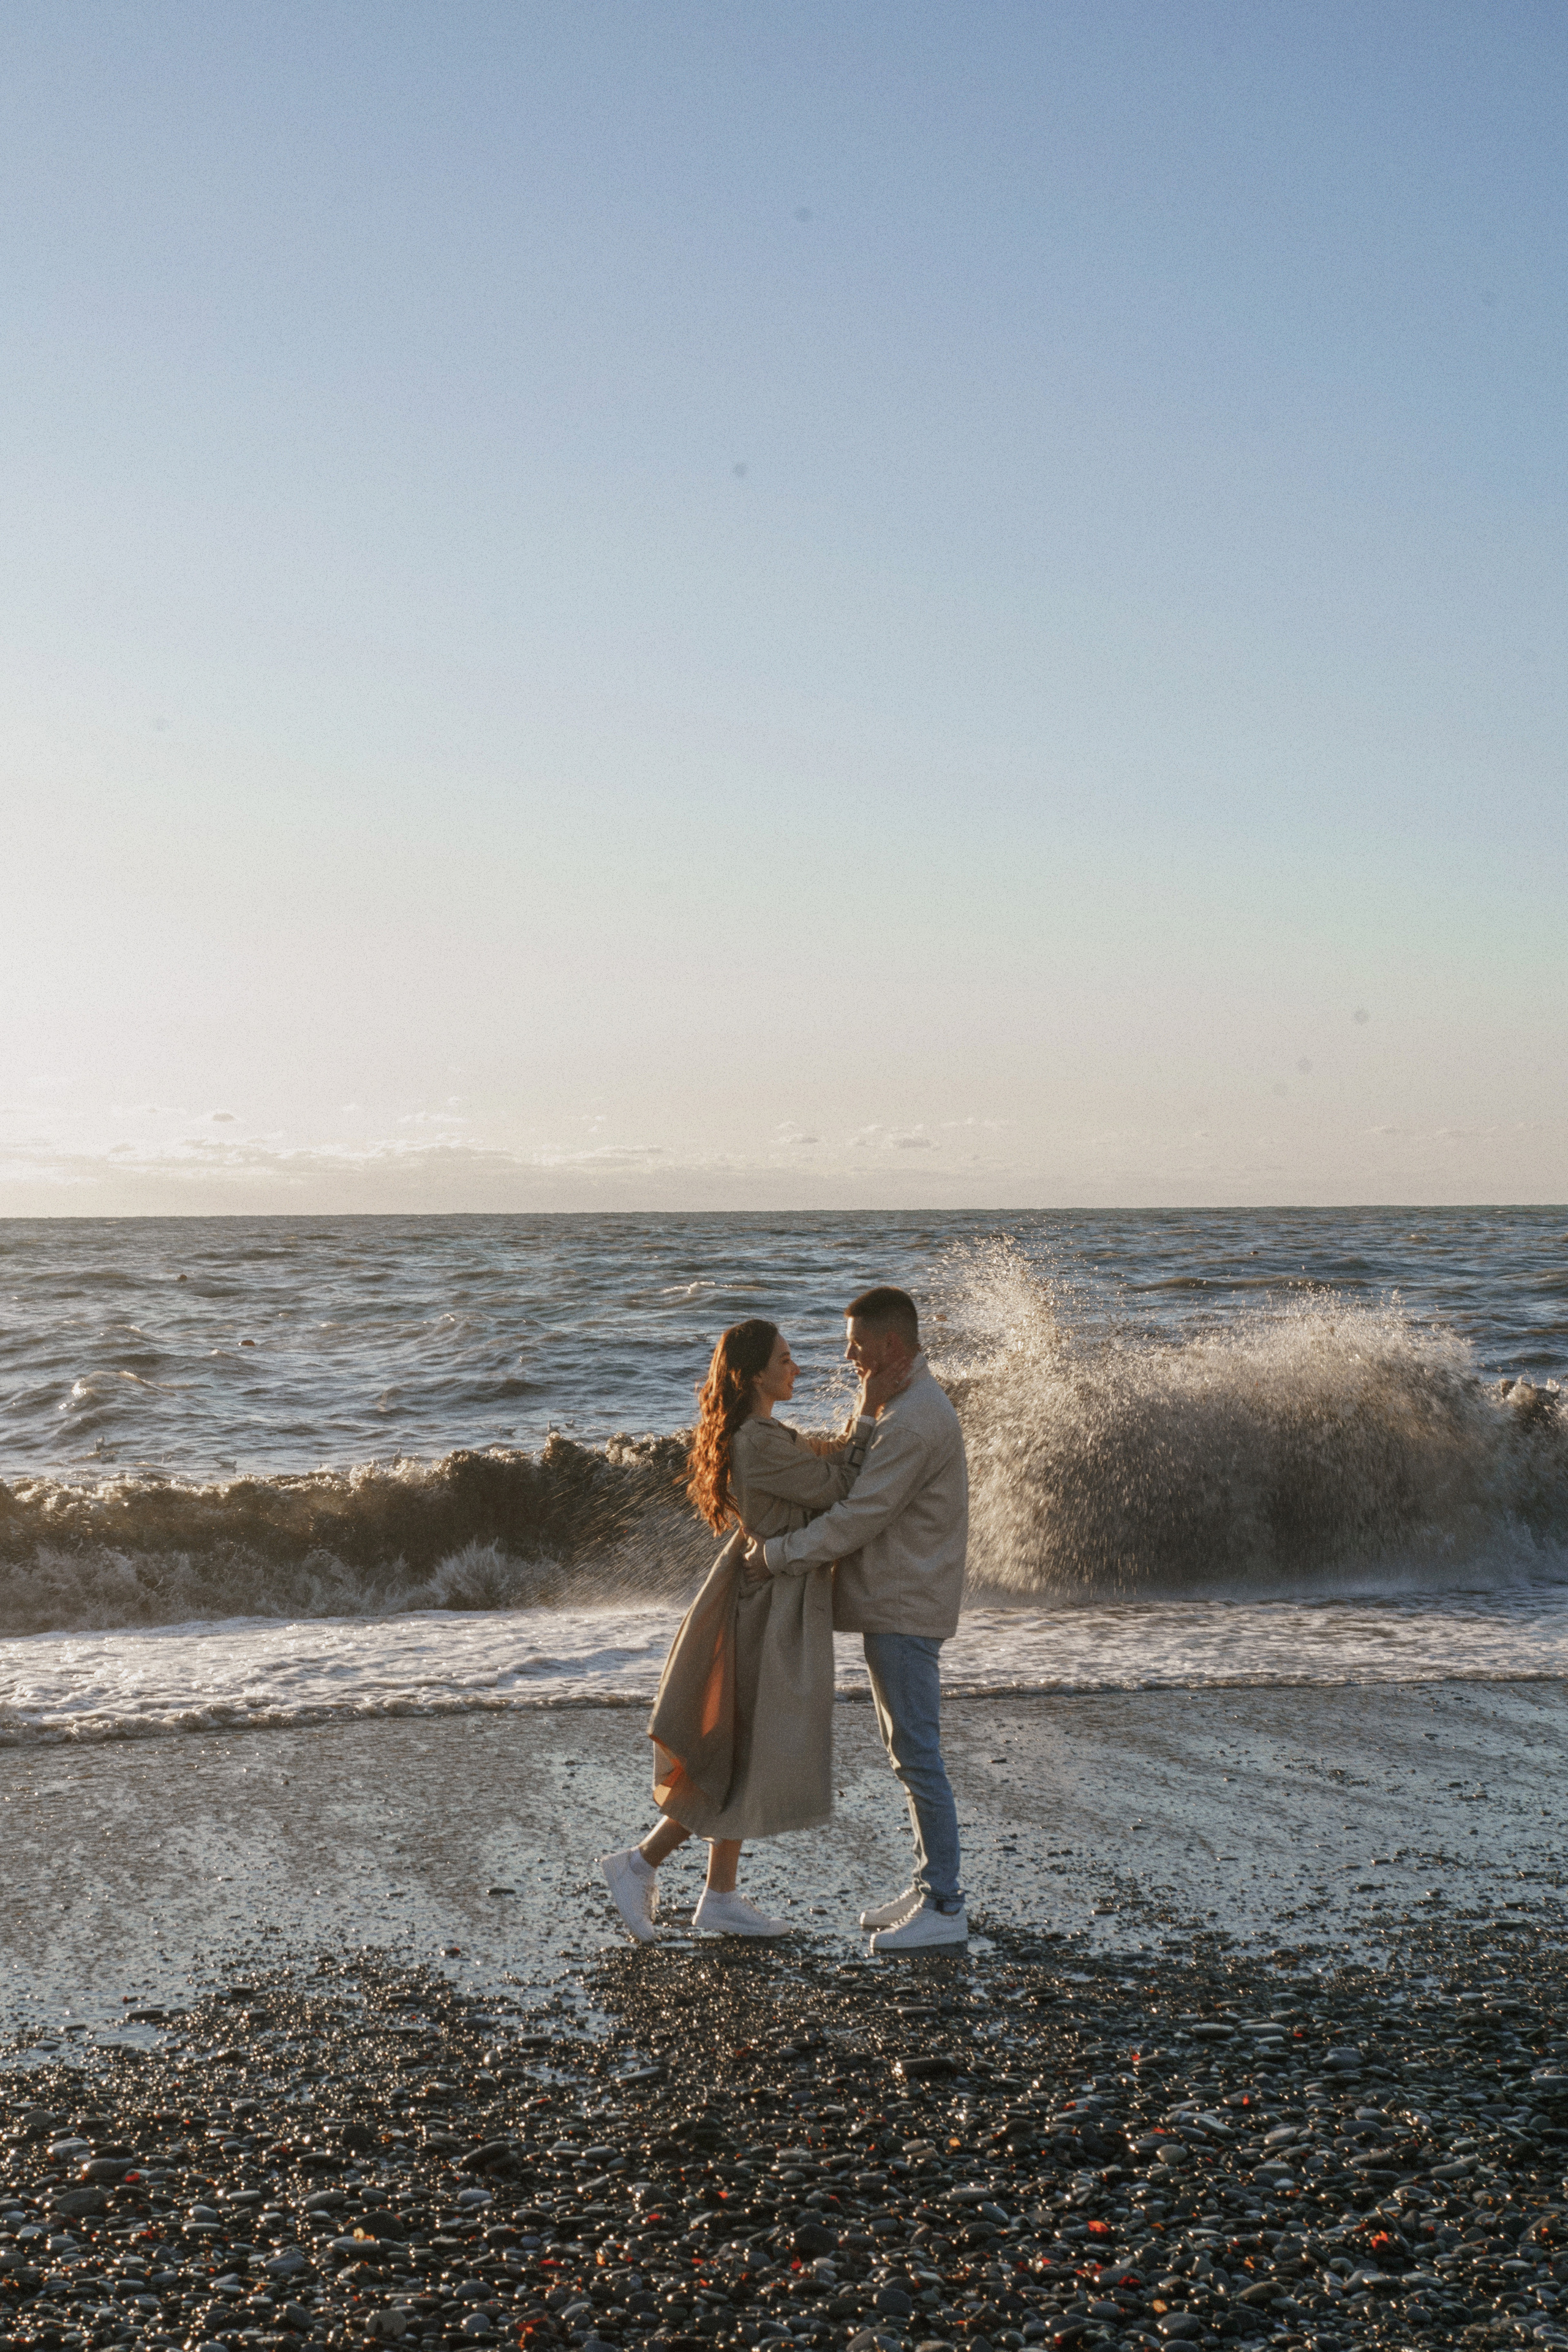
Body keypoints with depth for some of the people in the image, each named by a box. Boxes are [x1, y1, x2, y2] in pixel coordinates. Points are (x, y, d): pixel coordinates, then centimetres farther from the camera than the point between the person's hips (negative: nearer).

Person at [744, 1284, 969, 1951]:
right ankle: (928, 1888, 22)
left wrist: (778, 1555, -14)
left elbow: (859, 1519, -22)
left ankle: (944, 1908, -1)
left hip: (906, 1608, -11)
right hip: (893, 1603, 11)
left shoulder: (915, 1422, -21)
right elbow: (860, 1494, 19)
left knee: (917, 1754, -6)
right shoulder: (908, 1407, 14)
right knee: (906, 1750, 15)